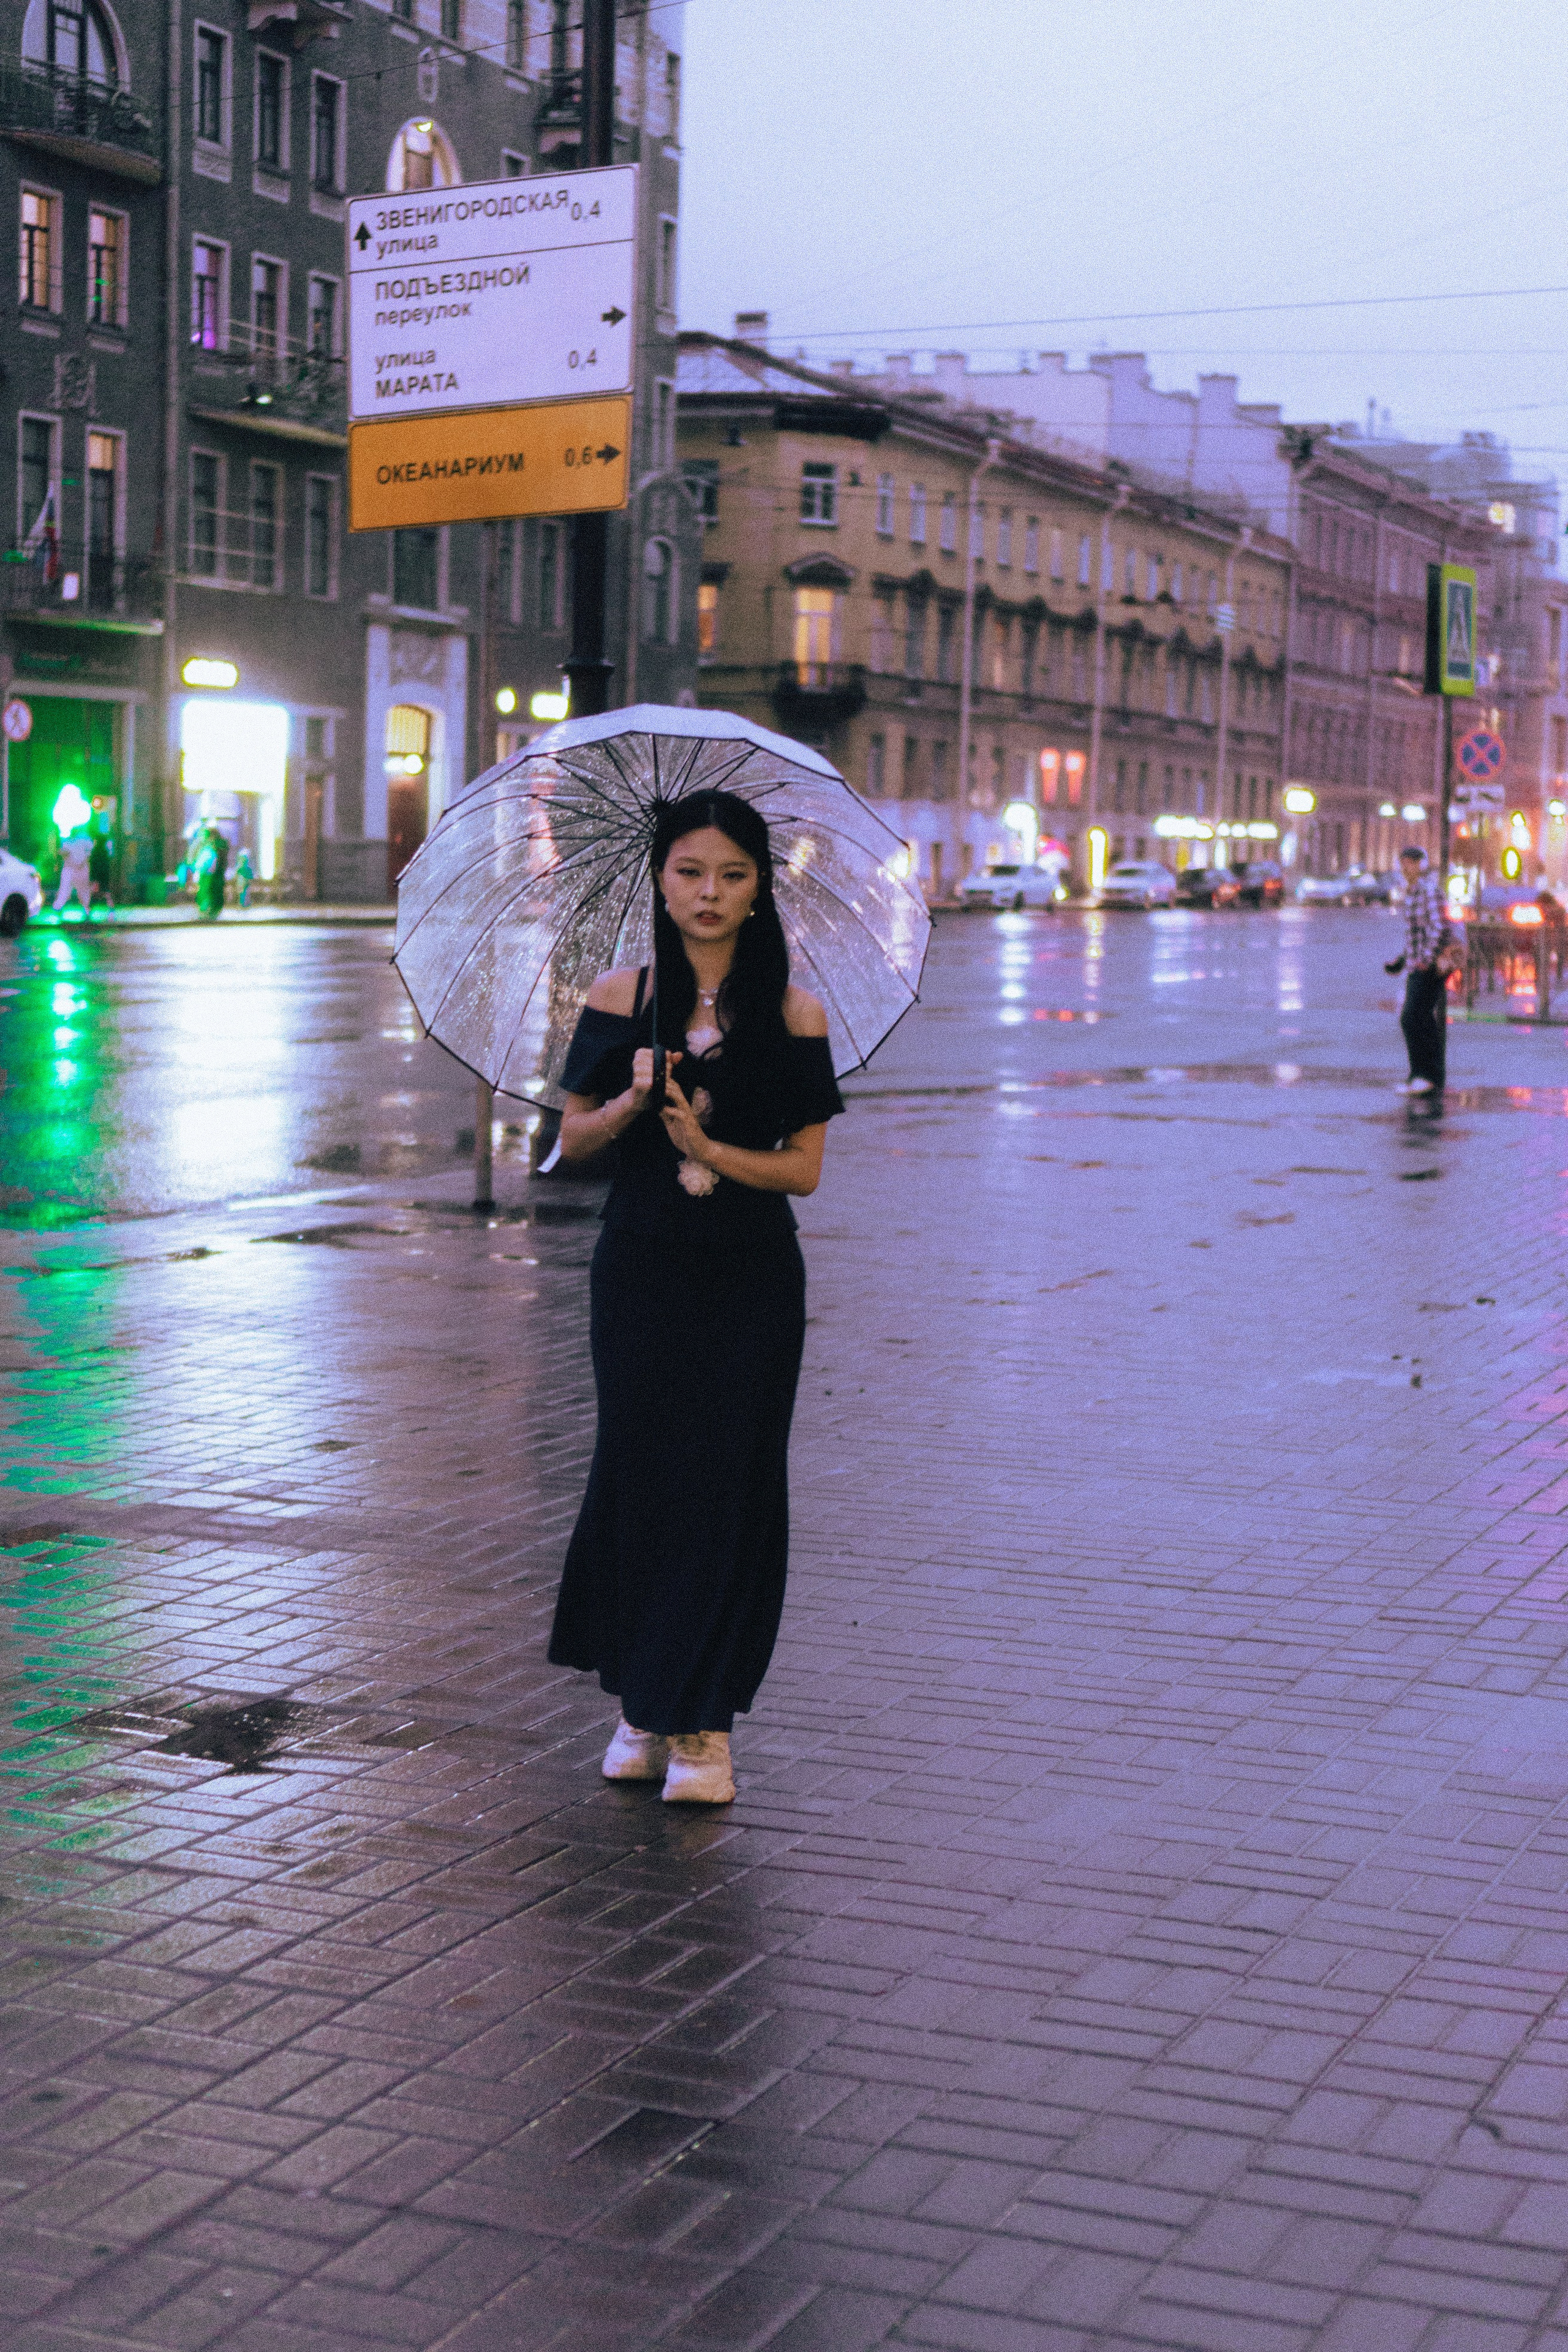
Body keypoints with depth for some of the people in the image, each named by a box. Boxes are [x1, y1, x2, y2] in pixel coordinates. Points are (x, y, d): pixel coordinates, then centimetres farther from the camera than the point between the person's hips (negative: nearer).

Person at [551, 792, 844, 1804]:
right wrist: (630, 1105, -13)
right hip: (641, 1269, 1)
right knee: (639, 1477, 4)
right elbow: (573, 1138, 7)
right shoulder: (621, 998, 2)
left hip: (750, 1281, -1)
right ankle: (645, 1707, 20)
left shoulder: (794, 1015, -2)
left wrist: (713, 1150, -19)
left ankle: (704, 1724, 9)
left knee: (730, 1485, 0)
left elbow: (805, 1167, -2)